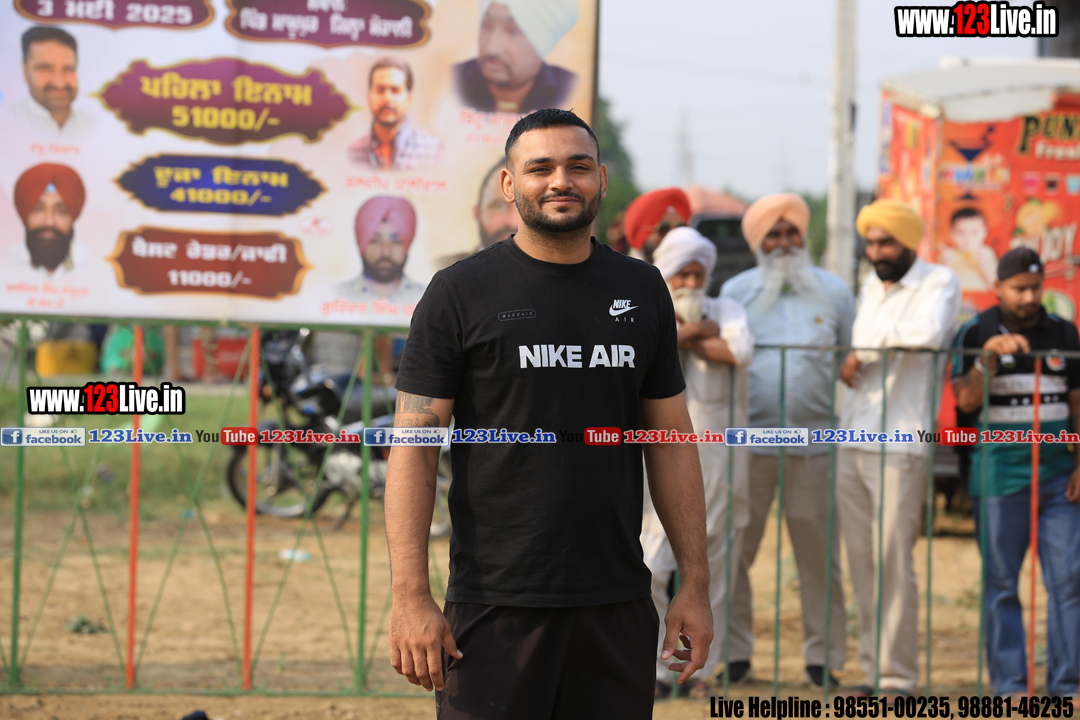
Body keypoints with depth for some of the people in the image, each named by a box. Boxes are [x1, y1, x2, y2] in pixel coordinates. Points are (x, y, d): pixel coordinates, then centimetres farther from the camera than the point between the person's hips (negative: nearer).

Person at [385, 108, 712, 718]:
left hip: (618, 604, 4)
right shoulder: (461, 294, -1)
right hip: (495, 604, -4)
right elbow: (414, 449, -4)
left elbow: (671, 443, 14)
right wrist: (411, 596, -13)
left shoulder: (642, 291, 11)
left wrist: (696, 583, 9)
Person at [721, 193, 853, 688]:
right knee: (733, 549, -3)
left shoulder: (833, 292, 10)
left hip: (816, 440, 0)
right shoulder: (736, 292, 9)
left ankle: (822, 658, 9)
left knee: (819, 554, 2)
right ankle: (734, 655, 4)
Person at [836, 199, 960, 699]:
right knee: (862, 563, 6)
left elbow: (927, 333, -23)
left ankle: (899, 677, -4)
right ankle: (873, 671, 10)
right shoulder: (869, 287, 19)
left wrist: (864, 353, -13)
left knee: (893, 562, -8)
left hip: (900, 446, -7)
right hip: (852, 444, 7)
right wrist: (848, 366, 12)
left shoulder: (938, 282, -4)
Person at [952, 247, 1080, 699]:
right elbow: (966, 401, -8)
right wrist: (989, 354, -22)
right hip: (1000, 471, -2)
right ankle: (1009, 685, 5)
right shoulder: (975, 334, 2)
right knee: (1001, 583, 0)